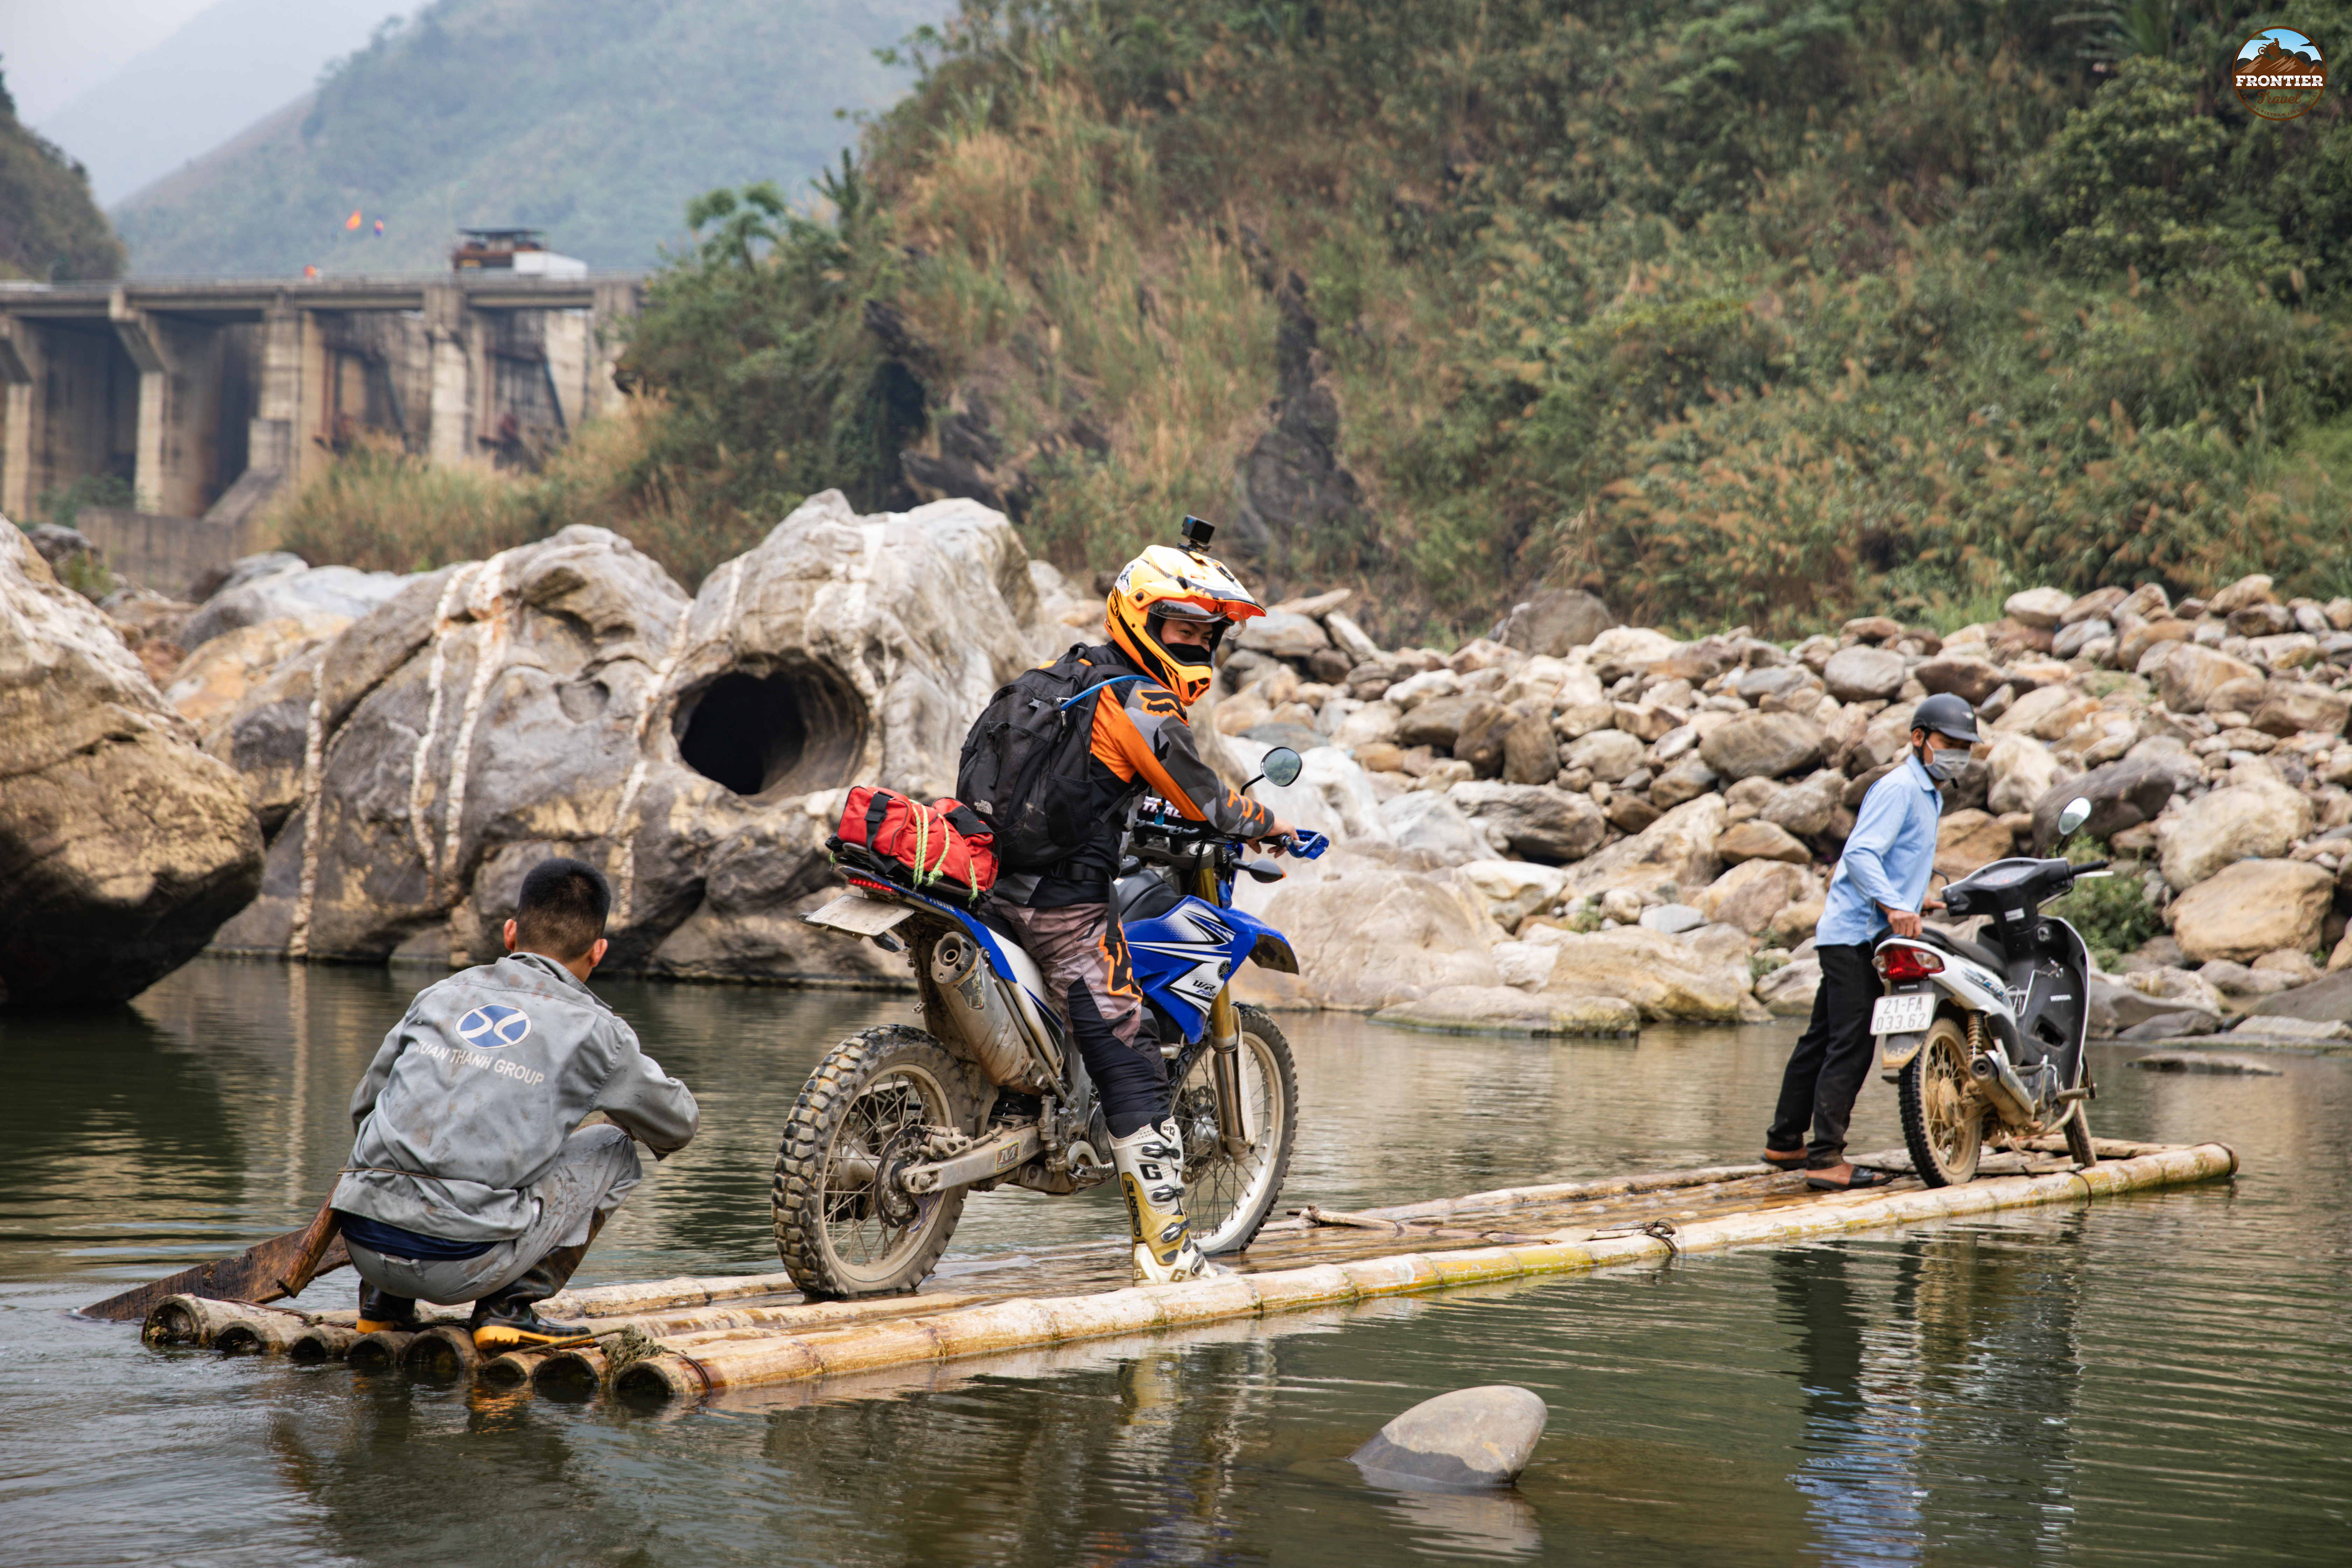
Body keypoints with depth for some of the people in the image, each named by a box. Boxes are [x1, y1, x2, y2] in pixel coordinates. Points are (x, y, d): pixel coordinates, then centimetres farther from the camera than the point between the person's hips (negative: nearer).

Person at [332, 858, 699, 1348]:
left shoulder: (442, 995, 15)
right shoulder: (594, 1029, 5)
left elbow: (364, 1105, 26)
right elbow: (678, 1126, 21)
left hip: (364, 1243, 5)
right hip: (461, 1267, -5)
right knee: (614, 1149, 15)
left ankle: (384, 1302, 23)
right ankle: (511, 1306, 6)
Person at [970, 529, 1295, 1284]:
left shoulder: (1065, 674, 16)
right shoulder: (1141, 702, -11)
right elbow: (1203, 801, -6)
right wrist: (1267, 823, 14)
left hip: (994, 875, 9)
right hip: (1064, 901, -9)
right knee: (1131, 1065, -8)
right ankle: (1165, 1243, -11)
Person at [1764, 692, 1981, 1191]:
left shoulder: (1926, 795, 21)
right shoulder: (1898, 788, -12)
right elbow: (1860, 854, -24)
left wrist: (1915, 899, 27)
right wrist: (1893, 904, -36)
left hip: (1853, 937, 10)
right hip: (1856, 934, -10)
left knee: (1822, 1040, 15)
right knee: (1850, 1046, -14)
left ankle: (1785, 1144, 22)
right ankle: (1826, 1159, -16)